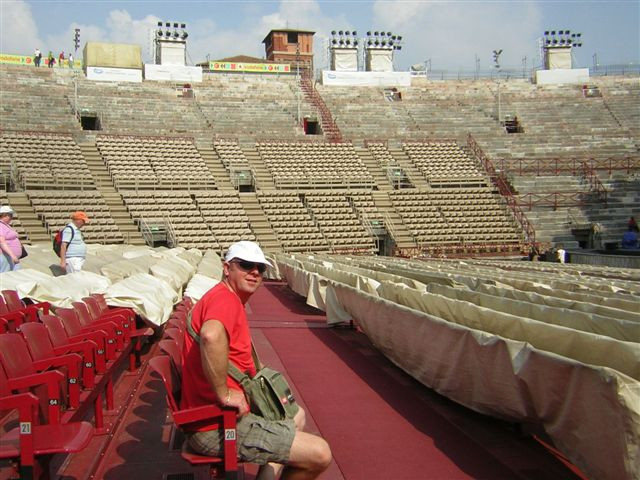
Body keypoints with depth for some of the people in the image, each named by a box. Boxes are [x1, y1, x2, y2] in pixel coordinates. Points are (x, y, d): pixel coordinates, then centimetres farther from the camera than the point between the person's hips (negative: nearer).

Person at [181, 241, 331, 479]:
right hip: (217, 428, -11)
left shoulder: (223, 298, 15)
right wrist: (224, 394, -30)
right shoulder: (226, 299, -18)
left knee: (297, 415, 29)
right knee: (320, 454, -11)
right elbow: (211, 336, -41)